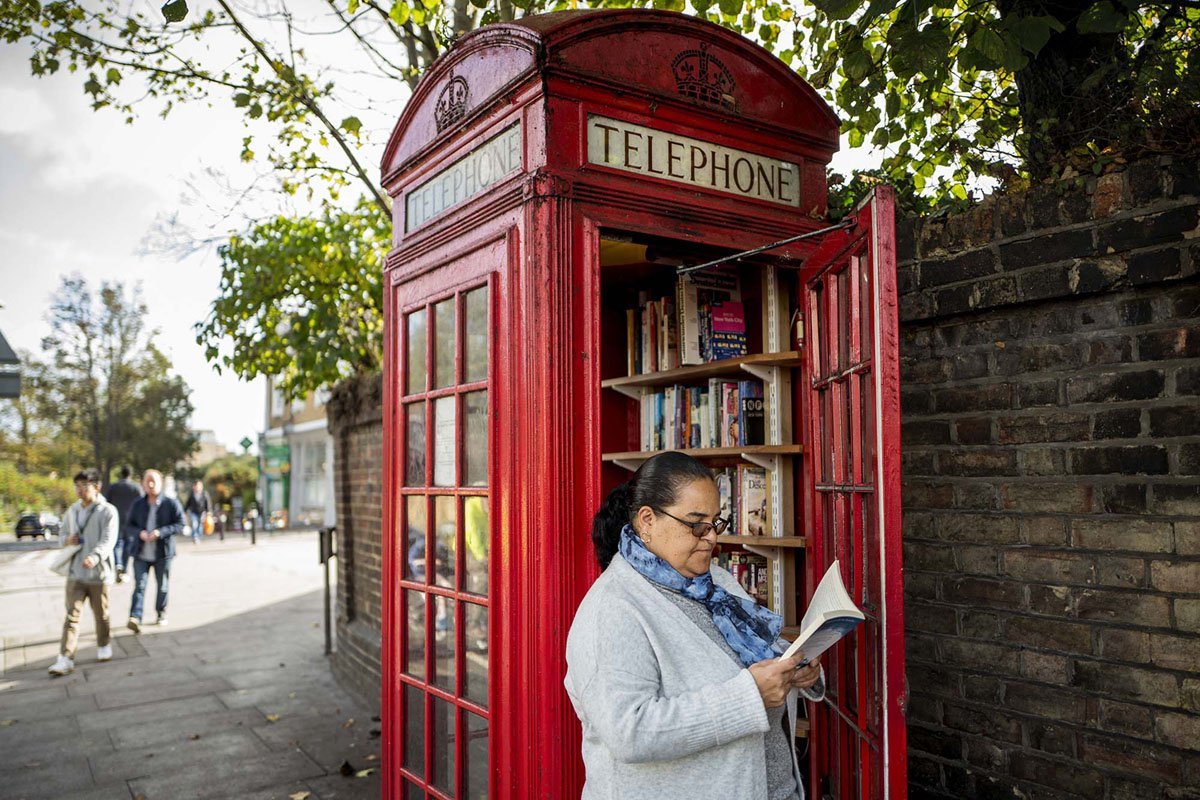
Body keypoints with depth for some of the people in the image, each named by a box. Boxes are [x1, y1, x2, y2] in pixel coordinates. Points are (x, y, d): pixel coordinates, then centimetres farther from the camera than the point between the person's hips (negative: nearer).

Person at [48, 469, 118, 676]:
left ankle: (104, 645, 32)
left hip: (98, 572, -4)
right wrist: (67, 539, -3)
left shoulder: (107, 511, -10)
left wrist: (95, 557, -39)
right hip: (75, 572, 4)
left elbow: (108, 540, -20)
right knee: (71, 615, -1)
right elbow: (63, 534, 22)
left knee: (101, 614, 11)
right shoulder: (73, 511, 8)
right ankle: (65, 659, -2)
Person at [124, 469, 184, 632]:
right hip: (141, 553, 1)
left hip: (163, 553, -1)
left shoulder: (171, 503, -3)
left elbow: (180, 524, -7)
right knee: (139, 586, -9)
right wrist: (139, 533, -14)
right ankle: (135, 618, -16)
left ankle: (161, 613, 30)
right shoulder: (138, 504, 6)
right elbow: (129, 526, 8)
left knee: (162, 586, 12)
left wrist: (160, 532, -20)